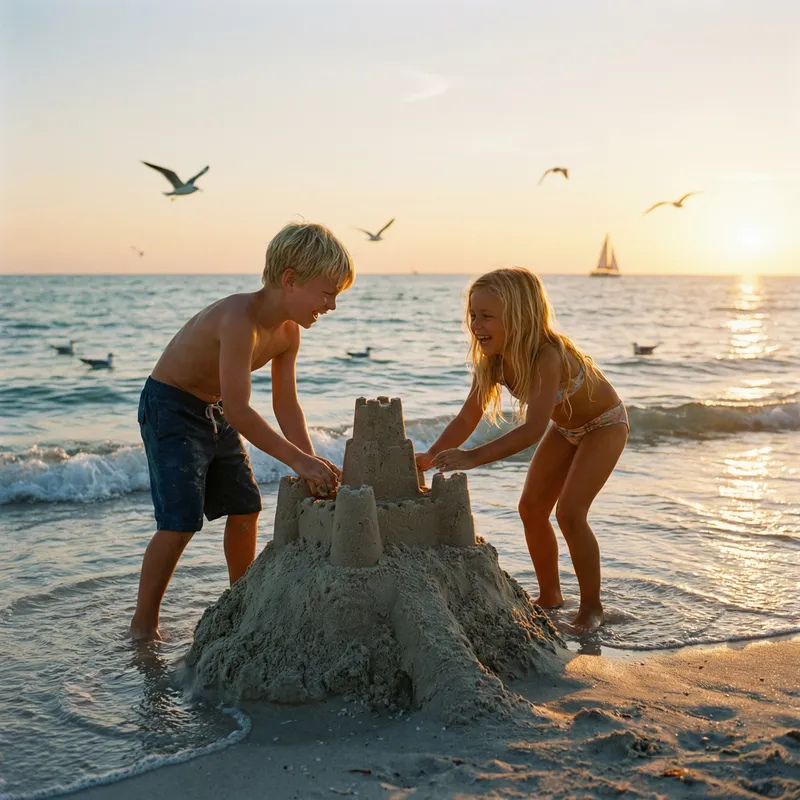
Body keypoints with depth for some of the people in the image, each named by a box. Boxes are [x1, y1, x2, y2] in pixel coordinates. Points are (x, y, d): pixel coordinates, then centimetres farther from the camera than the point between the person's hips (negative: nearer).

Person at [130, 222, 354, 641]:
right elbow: (239, 410, -36)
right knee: (180, 521, -13)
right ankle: (142, 624, 3)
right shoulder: (239, 318, -33)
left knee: (245, 507, 9)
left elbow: (285, 403, -1)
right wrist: (298, 459, -35)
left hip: (215, 413, 9)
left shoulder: (288, 331, -6)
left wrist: (313, 463, -12)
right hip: (169, 408, -9)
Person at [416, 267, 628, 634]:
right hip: (565, 428, 8)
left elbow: (533, 429, -50)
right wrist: (428, 457, -30)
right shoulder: (492, 360, -18)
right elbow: (468, 418, -16)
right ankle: (550, 595, 23)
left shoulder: (547, 356, -41)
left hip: (604, 425, -7)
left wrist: (473, 458, -59)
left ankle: (592, 607, 1)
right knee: (531, 507, 4)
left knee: (569, 512, -17)